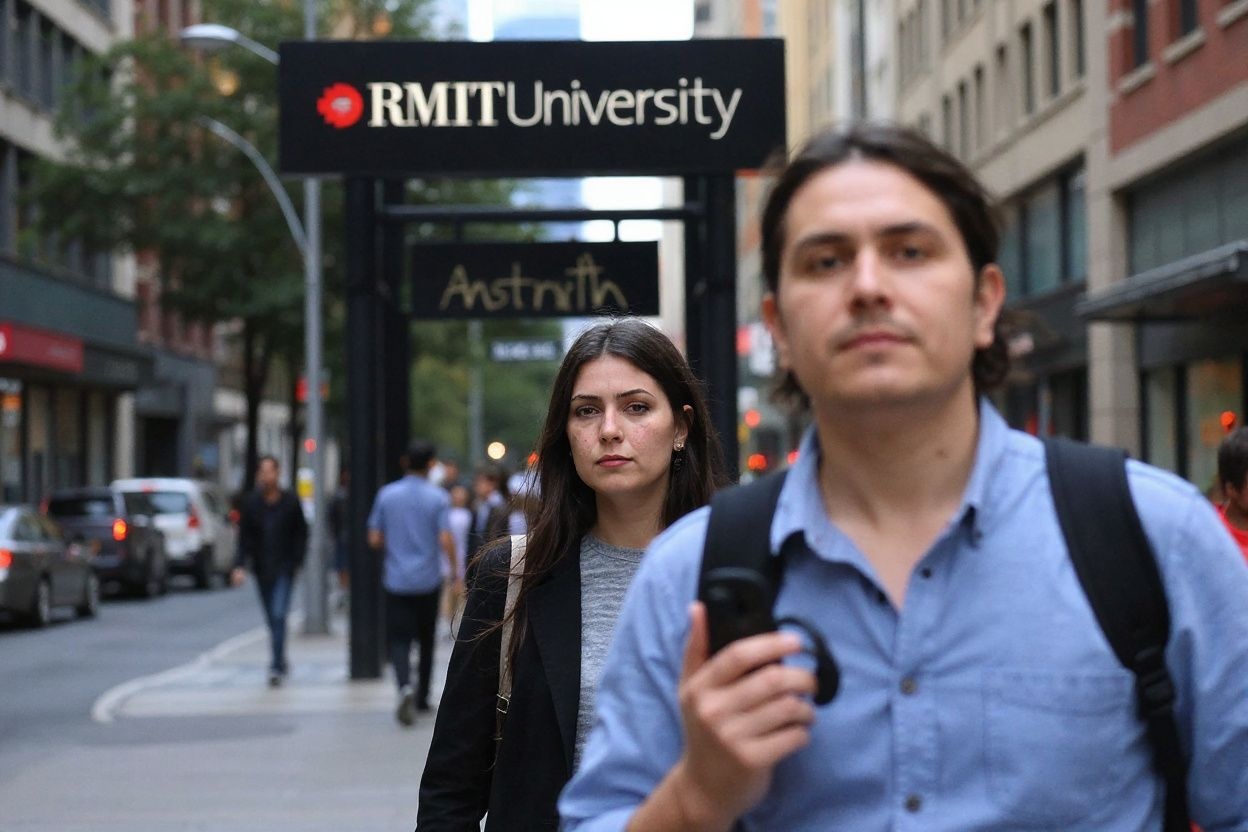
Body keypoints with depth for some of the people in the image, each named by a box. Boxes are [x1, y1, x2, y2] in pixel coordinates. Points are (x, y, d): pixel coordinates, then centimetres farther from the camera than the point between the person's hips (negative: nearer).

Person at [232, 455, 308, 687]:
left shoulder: (291, 502, -3)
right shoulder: (251, 503, 2)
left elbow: (301, 535, 3)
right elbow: (244, 537, 2)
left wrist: (297, 562, -6)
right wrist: (240, 565, -9)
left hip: (284, 568, -3)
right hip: (262, 569, 3)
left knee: (278, 616, -14)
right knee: (272, 618, 11)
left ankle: (276, 667, -16)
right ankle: (281, 662, 27)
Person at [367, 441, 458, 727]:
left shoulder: (386, 495, -1)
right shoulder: (438, 497, -7)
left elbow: (375, 539, 1)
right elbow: (445, 540, -13)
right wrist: (454, 569, 2)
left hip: (396, 581, 0)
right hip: (428, 580, 0)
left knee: (398, 640, -2)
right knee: (426, 641, 15)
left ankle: (405, 687, -27)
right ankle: (421, 698, 23)